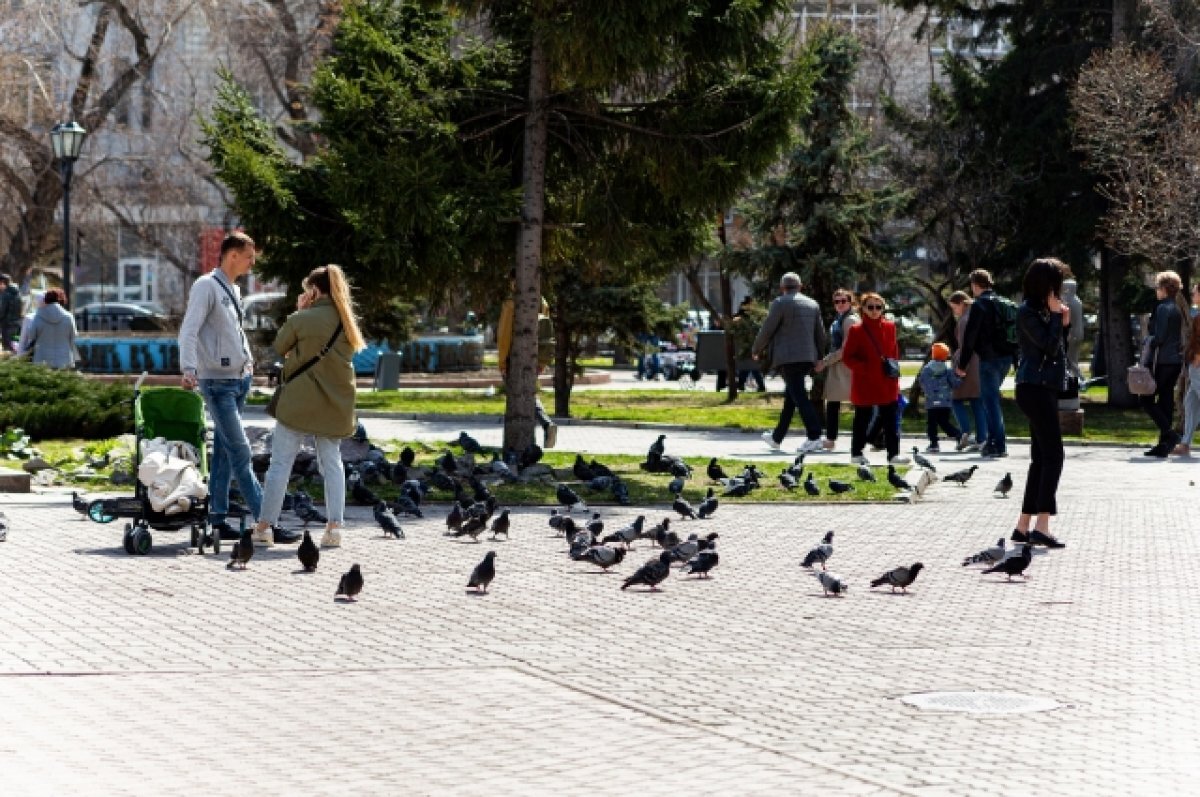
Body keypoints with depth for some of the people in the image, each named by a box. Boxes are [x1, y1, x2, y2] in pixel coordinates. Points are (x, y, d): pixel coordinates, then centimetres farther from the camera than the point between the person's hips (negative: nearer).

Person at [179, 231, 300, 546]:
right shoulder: (206, 286, -10)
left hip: (239, 379, 9)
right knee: (241, 454, -10)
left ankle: (217, 520, 13)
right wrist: (188, 370, -29)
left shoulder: (233, 290, 17)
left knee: (224, 453, 10)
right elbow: (189, 331, -18)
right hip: (217, 382, -9)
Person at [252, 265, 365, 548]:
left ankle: (265, 526, 4)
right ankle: (335, 525, 2)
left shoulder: (301, 319, -13)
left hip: (299, 402, -4)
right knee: (332, 462, 11)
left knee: (281, 462, 2)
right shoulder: (347, 321, 2)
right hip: (335, 405, 5)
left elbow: (279, 347, 0)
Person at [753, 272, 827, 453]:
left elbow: (766, 330, -5)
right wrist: (818, 356, 25)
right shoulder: (813, 304, 14)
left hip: (789, 359, -8)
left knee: (799, 397, -11)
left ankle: (814, 437, -20)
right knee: (791, 397, 15)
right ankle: (777, 437, 25)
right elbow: (821, 334, 16)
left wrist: (756, 350, 9)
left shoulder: (780, 303, -7)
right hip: (808, 357, 8)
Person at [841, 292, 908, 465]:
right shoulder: (856, 331, -6)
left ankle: (893, 453, 3)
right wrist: (864, 367, -17)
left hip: (887, 384, 4)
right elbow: (847, 357, -6)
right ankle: (856, 453, 16)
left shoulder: (889, 327, 7)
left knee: (890, 420, 1)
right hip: (864, 384, -4)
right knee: (862, 419, 6)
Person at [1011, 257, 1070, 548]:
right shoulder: (1028, 312, -11)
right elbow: (1048, 346, -19)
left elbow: (1056, 348, 19)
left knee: (1041, 459, 11)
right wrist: (1057, 316, -11)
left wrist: (1063, 324, 7)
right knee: (1053, 455, -13)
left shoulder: (1041, 311, 17)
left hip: (1042, 389, 10)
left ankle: (1023, 526, 14)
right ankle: (1041, 527, -18)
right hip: (1036, 389, -10)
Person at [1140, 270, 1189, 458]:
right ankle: (1164, 445, 10)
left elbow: (1158, 337, -17)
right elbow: (1184, 336, 16)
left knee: (1146, 399, -3)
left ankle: (1169, 434, -15)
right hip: (1177, 360, 9)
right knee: (1166, 401, 10)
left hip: (1163, 360, -9)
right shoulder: (1180, 308, 13)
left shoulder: (1164, 308, -13)